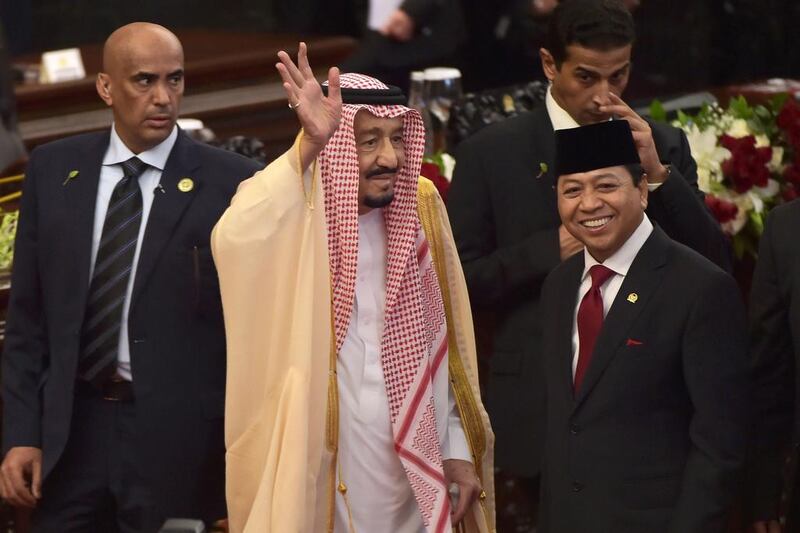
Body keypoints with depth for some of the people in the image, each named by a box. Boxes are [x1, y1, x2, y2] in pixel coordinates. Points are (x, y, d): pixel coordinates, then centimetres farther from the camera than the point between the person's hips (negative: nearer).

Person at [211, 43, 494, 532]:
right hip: (318, 478, -5)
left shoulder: (419, 209, 3)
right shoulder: (294, 217, -11)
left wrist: (458, 450, 6)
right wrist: (307, 148, -41)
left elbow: (440, 345, 9)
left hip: (410, 477, 5)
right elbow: (234, 244, -36)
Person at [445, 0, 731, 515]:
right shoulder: (490, 153, -1)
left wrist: (658, 174, -13)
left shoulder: (664, 148, 5)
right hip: (542, 410, -2)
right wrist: (551, 249, -17)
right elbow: (459, 279, -4)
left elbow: (716, 266, -1)